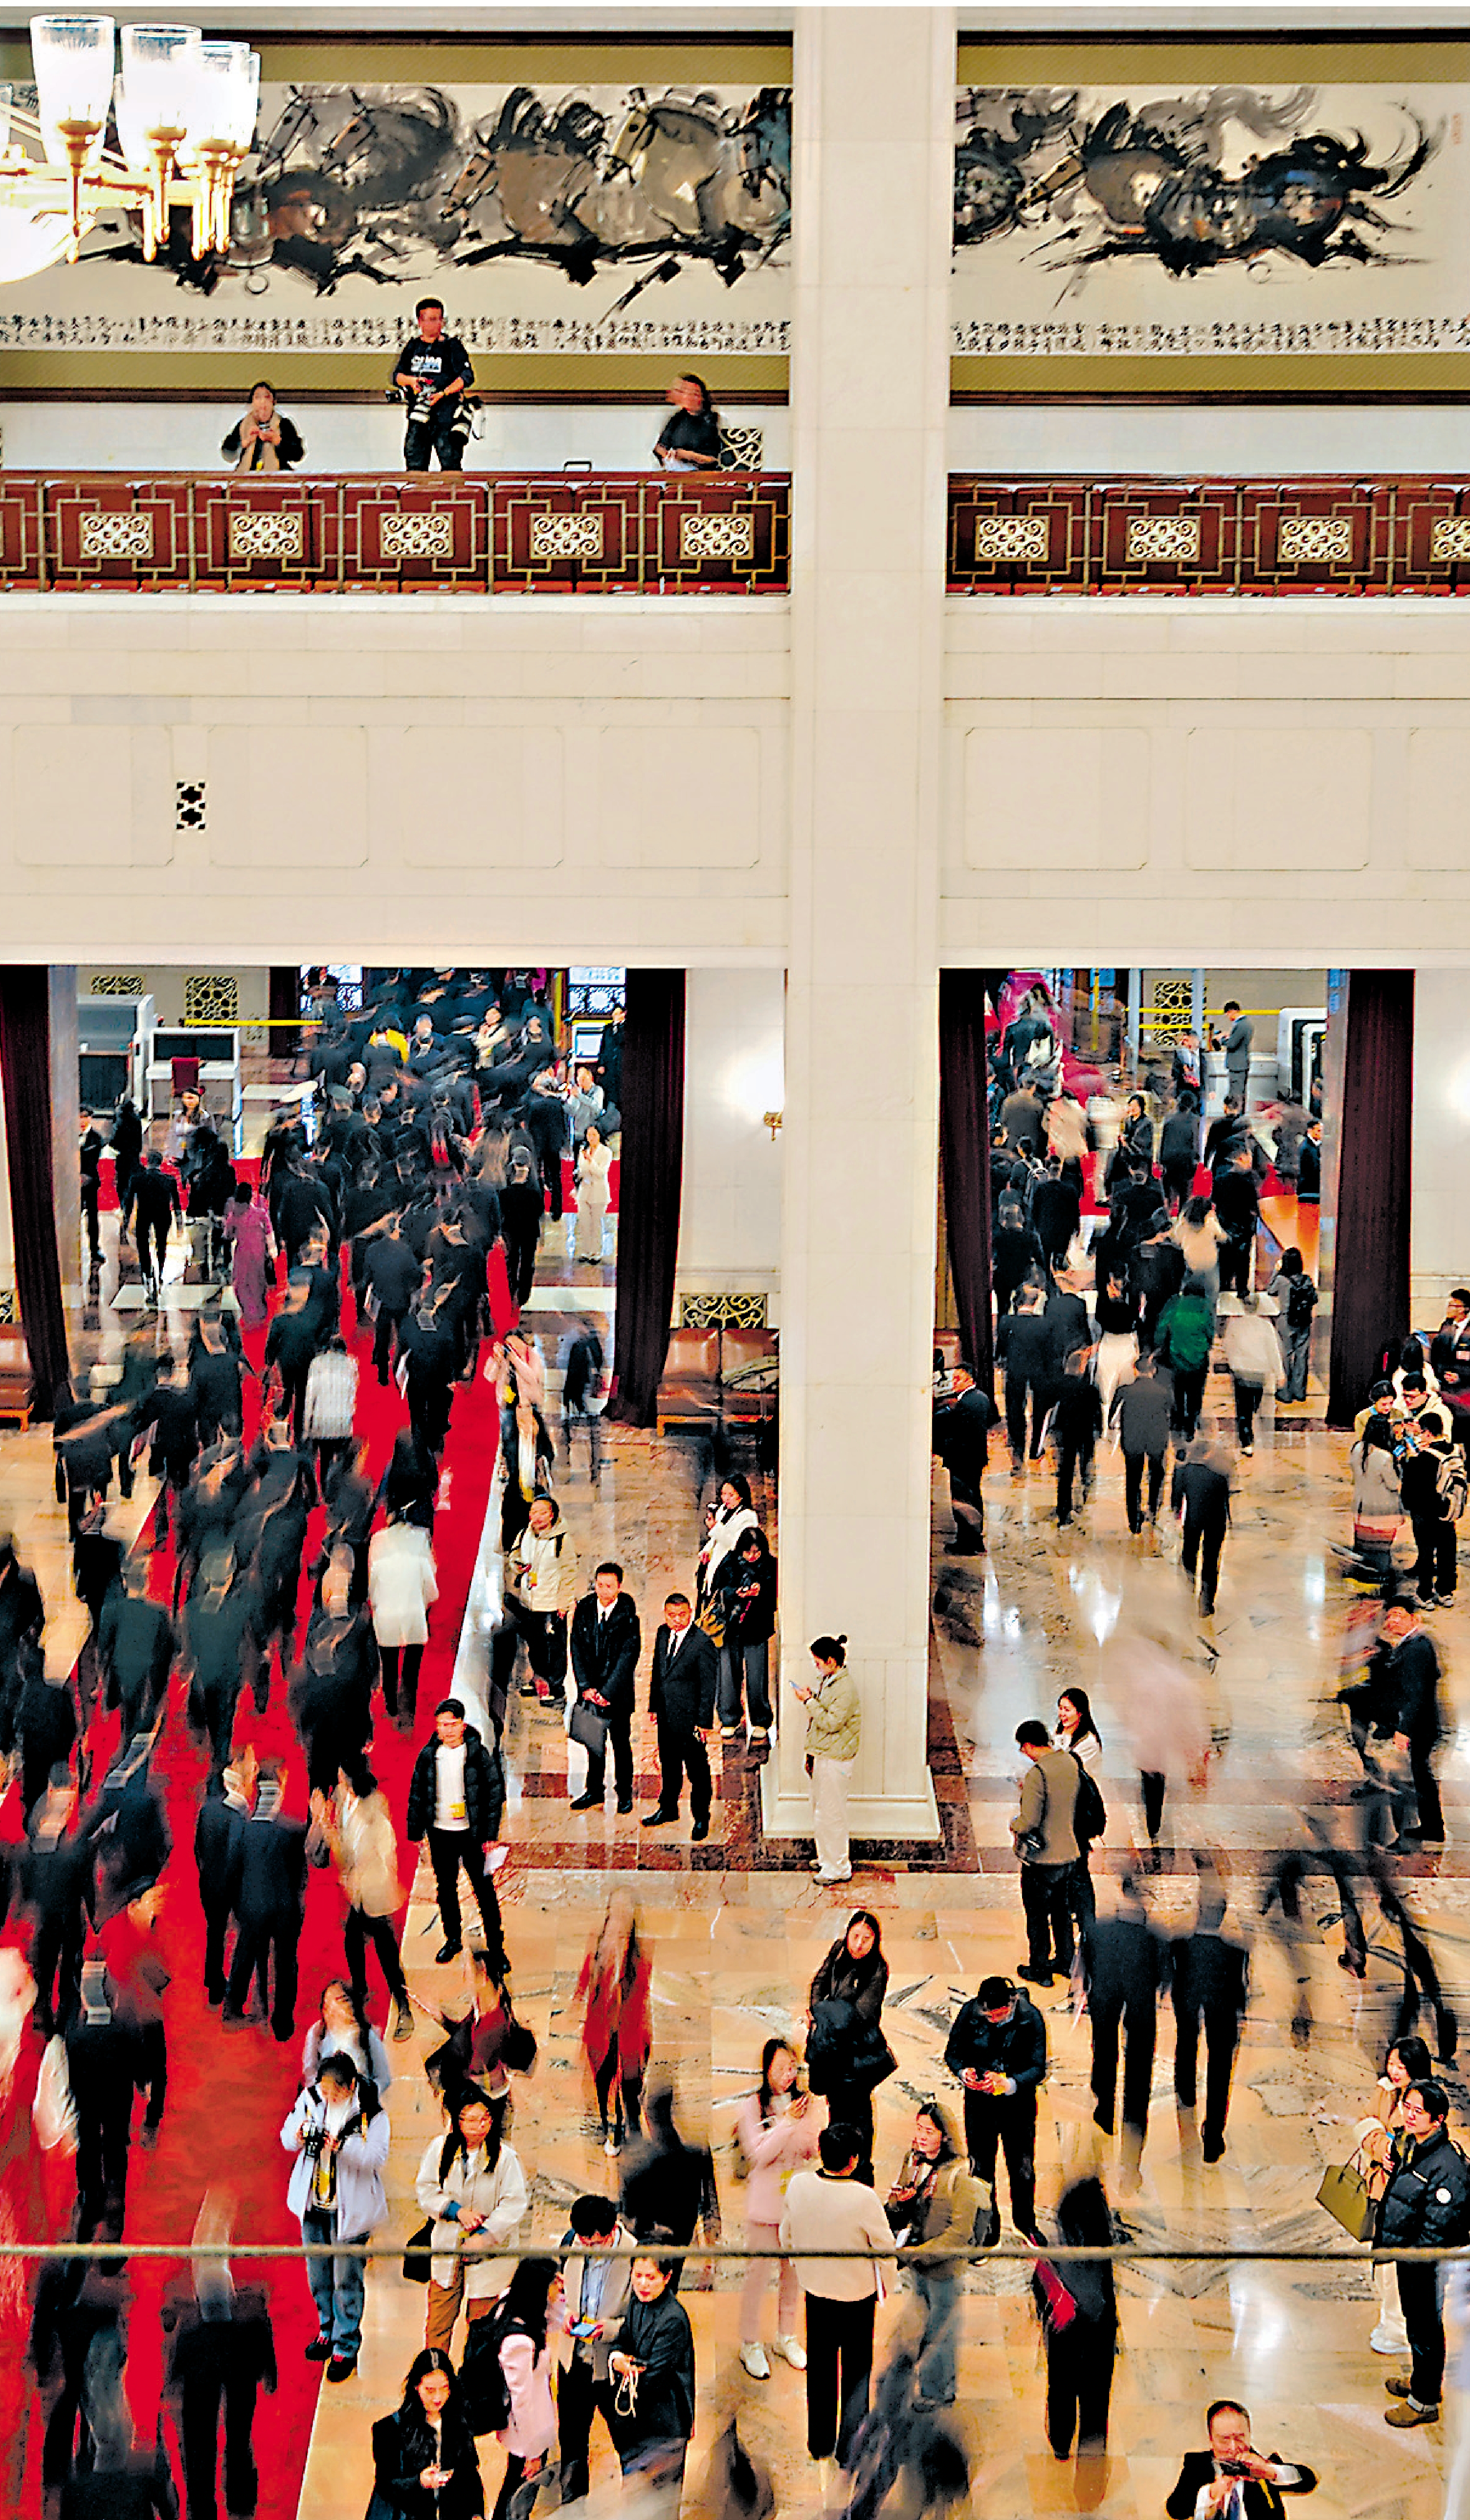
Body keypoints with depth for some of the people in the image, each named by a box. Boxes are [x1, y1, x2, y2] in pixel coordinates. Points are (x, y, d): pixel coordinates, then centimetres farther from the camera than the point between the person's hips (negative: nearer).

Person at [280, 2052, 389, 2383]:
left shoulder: (370, 2111, -16)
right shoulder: (310, 2098, -4)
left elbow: (377, 2156, -20)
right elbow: (287, 2136, 3)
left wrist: (344, 2147, -34)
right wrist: (297, 2136, -20)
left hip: (350, 2206, -5)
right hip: (313, 2201, 5)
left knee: (347, 2279, 1)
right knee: (318, 2274, 19)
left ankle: (347, 2346, 16)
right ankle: (328, 2330, 40)